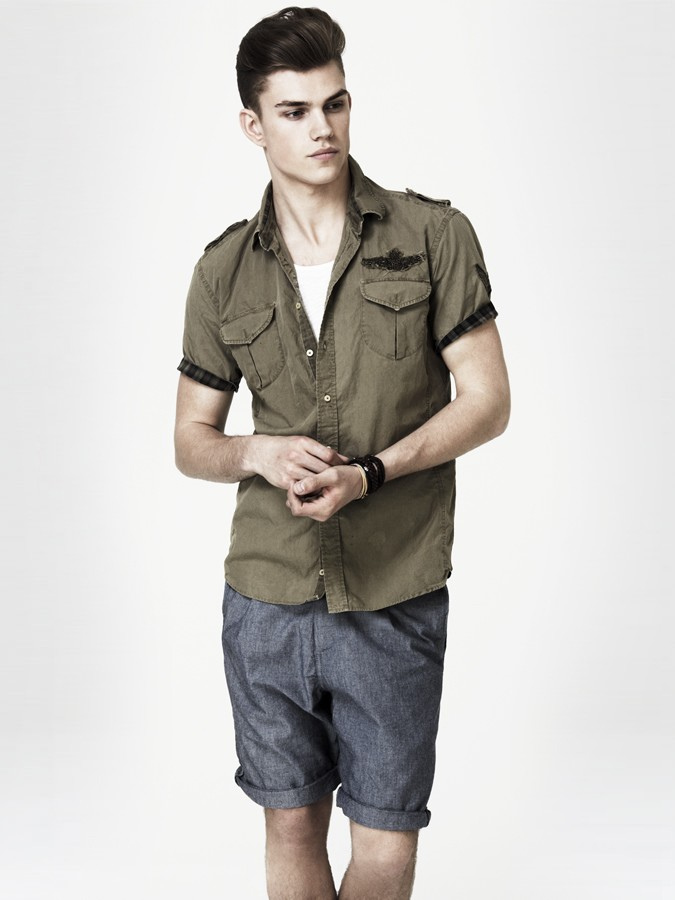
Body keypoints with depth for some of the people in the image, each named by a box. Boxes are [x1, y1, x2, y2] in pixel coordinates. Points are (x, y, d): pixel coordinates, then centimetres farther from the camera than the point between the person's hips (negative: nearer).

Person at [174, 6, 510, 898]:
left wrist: (368, 472, -17)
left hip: (395, 600, -2)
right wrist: (260, 452, -13)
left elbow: (487, 401, -4)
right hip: (265, 598, 2)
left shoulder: (434, 235, -3)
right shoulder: (224, 272, 4)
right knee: (292, 824, 13)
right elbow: (192, 440, 10)